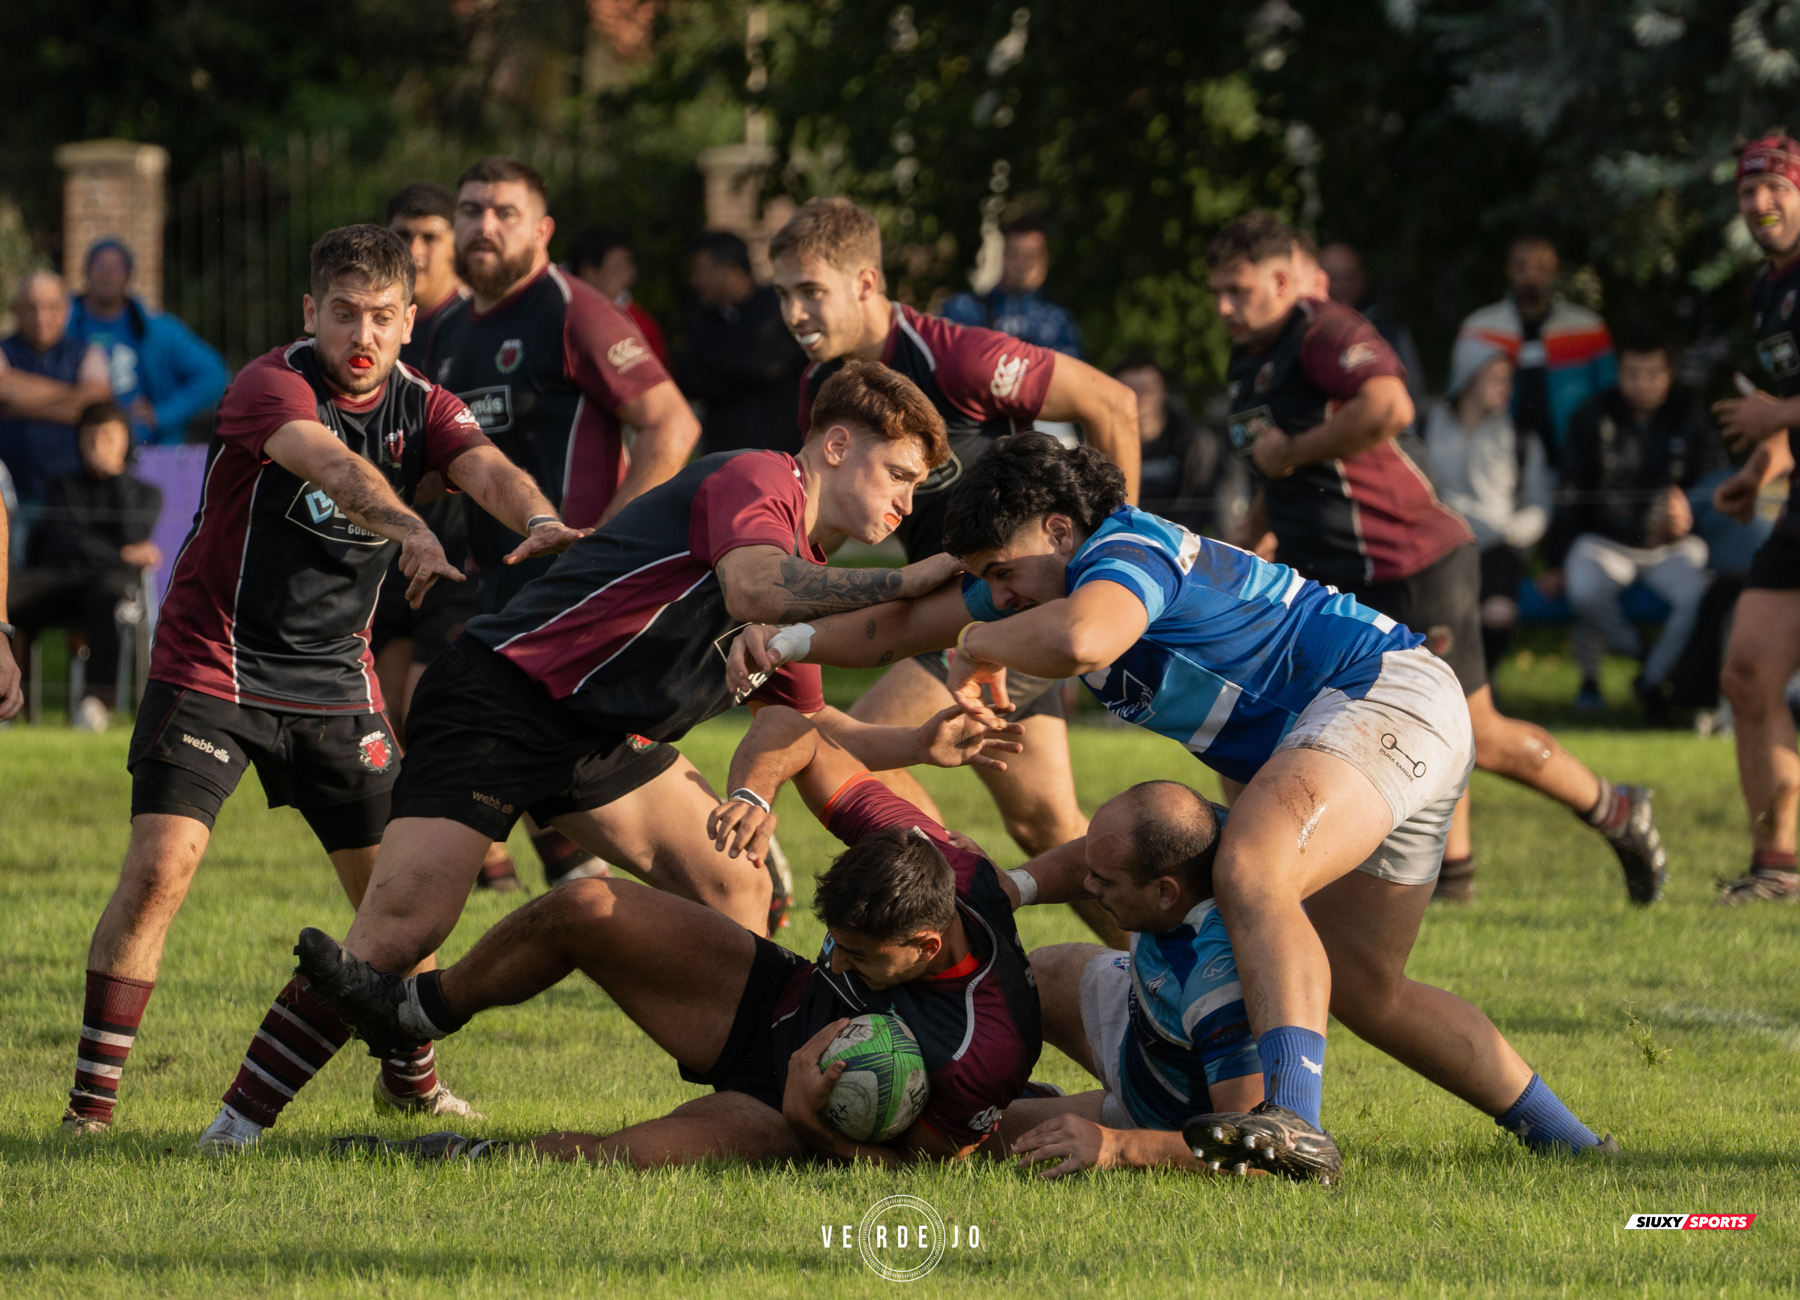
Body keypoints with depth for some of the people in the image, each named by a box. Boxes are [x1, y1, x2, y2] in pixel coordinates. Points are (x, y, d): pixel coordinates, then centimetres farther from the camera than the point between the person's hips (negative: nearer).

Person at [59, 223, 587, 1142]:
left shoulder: (421, 408, 0)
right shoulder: (269, 386, -17)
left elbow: (486, 468, -20)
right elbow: (332, 464, -38)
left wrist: (539, 520, -44)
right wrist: (410, 531, -57)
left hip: (335, 681, 5)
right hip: (212, 664, -5)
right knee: (159, 866, -18)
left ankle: (410, 1074, 28)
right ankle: (90, 1102, -10)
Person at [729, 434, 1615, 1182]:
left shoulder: (1124, 553, -22)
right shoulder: (1035, 583, 8)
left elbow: (1080, 639, -45)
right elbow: (905, 623, 19)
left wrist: (981, 646, -25)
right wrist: (791, 642, 4)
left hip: (1388, 694, -11)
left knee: (1250, 875, -33)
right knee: (1359, 988, 17)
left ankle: (1295, 1124, -50)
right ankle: (1563, 1139, 27)